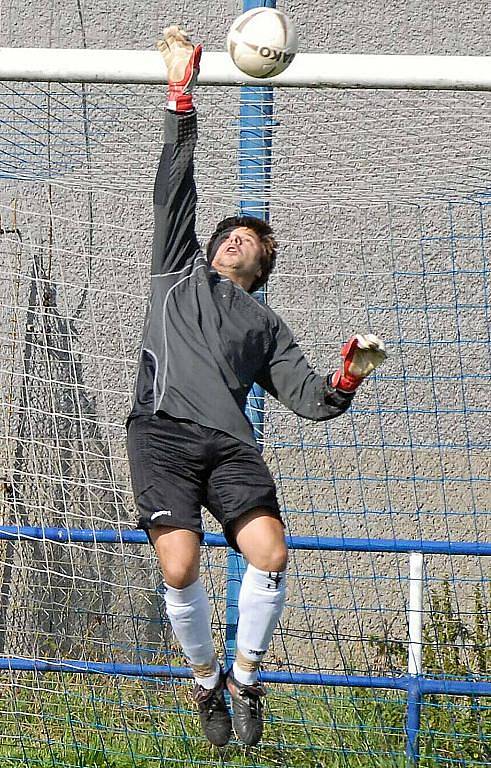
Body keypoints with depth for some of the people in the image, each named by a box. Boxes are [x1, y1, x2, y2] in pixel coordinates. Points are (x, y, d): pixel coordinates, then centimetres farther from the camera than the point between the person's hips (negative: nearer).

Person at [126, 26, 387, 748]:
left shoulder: (265, 325, 29)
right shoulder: (180, 273, 27)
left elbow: (311, 399, 19)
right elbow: (175, 187, 20)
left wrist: (348, 373, -1)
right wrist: (181, 94, 15)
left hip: (231, 444, 2)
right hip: (163, 432, -2)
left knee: (270, 556, -21)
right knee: (180, 569, -19)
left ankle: (244, 677, -1)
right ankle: (205, 678, 5)